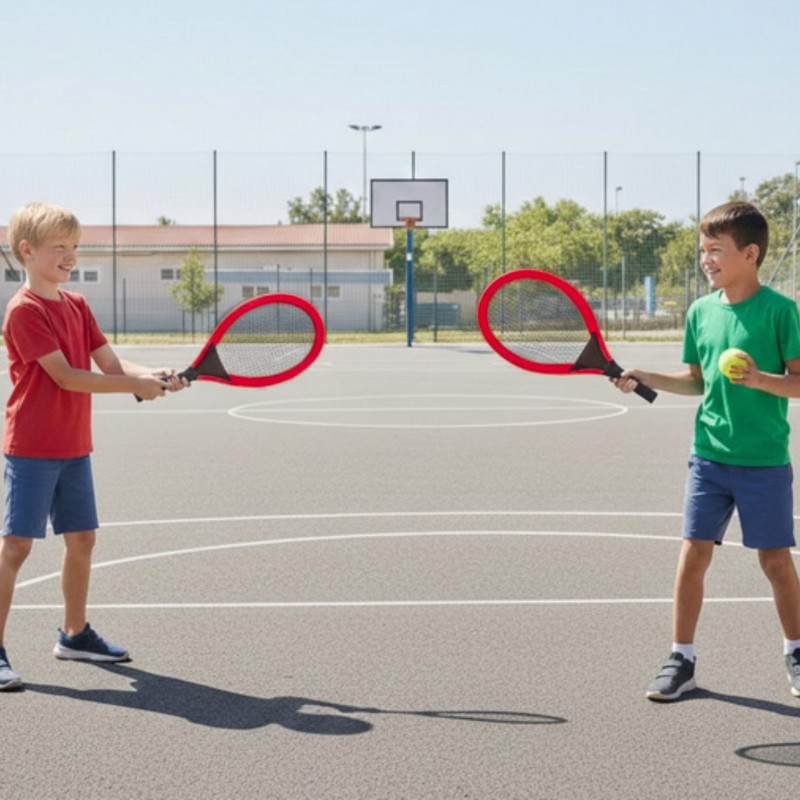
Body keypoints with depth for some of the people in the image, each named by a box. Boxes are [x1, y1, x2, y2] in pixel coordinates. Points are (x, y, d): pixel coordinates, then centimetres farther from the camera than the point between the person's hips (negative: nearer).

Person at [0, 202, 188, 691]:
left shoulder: (77, 305, 11)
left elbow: (111, 365, 6)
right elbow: (66, 376, -20)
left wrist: (157, 376, -12)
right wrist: (135, 386, -19)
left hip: (74, 448, 8)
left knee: (82, 538, 14)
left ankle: (75, 634, 29)